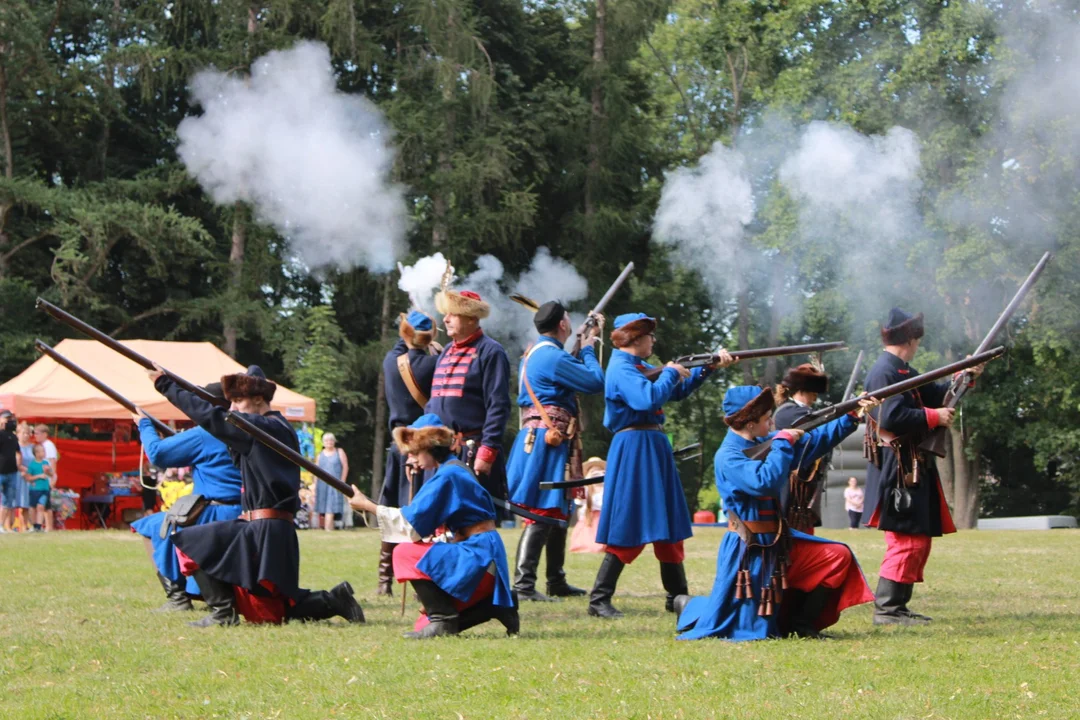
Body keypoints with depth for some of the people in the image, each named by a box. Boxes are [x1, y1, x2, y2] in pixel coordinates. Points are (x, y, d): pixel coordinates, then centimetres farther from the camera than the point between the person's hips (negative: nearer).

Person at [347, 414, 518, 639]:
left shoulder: (446, 475, -16)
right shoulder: (456, 469, 15)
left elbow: (412, 522, -18)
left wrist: (368, 506, -11)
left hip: (477, 558, -10)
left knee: (405, 553, -21)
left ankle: (443, 620, -15)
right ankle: (498, 607, 12)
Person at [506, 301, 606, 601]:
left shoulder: (534, 354, 17)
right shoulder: (552, 356, -15)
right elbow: (595, 382, -14)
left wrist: (585, 344, 26)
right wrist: (588, 348, 1)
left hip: (535, 437, 11)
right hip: (548, 441, -11)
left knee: (558, 512, 17)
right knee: (543, 513, -13)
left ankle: (557, 582, 24)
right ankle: (524, 583, -18)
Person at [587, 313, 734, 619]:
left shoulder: (639, 366, 17)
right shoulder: (621, 369, -14)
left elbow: (677, 391, 23)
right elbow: (648, 399, -29)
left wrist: (709, 368, 14)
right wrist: (671, 373, -14)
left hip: (654, 447, 10)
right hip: (634, 449, -10)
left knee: (668, 525, 14)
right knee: (629, 529, -11)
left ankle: (677, 597, 22)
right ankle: (599, 599, -8)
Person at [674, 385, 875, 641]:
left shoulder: (764, 443, 5)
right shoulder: (728, 457, -19)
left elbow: (814, 441, 12)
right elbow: (765, 482, -34)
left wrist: (852, 417, 6)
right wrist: (784, 443, -24)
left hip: (778, 542, 8)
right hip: (747, 551, -8)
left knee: (838, 556, 0)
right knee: (745, 629, -4)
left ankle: (800, 623, 9)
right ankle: (690, 607, 23)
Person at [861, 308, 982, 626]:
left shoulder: (903, 371, 19)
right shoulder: (884, 372, -14)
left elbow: (934, 394, 23)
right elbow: (891, 417, -24)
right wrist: (934, 417, -17)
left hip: (914, 470, 11)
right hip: (898, 471, -11)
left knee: (919, 541, 13)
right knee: (907, 542, -12)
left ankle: (898, 605, 17)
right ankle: (886, 609, -10)